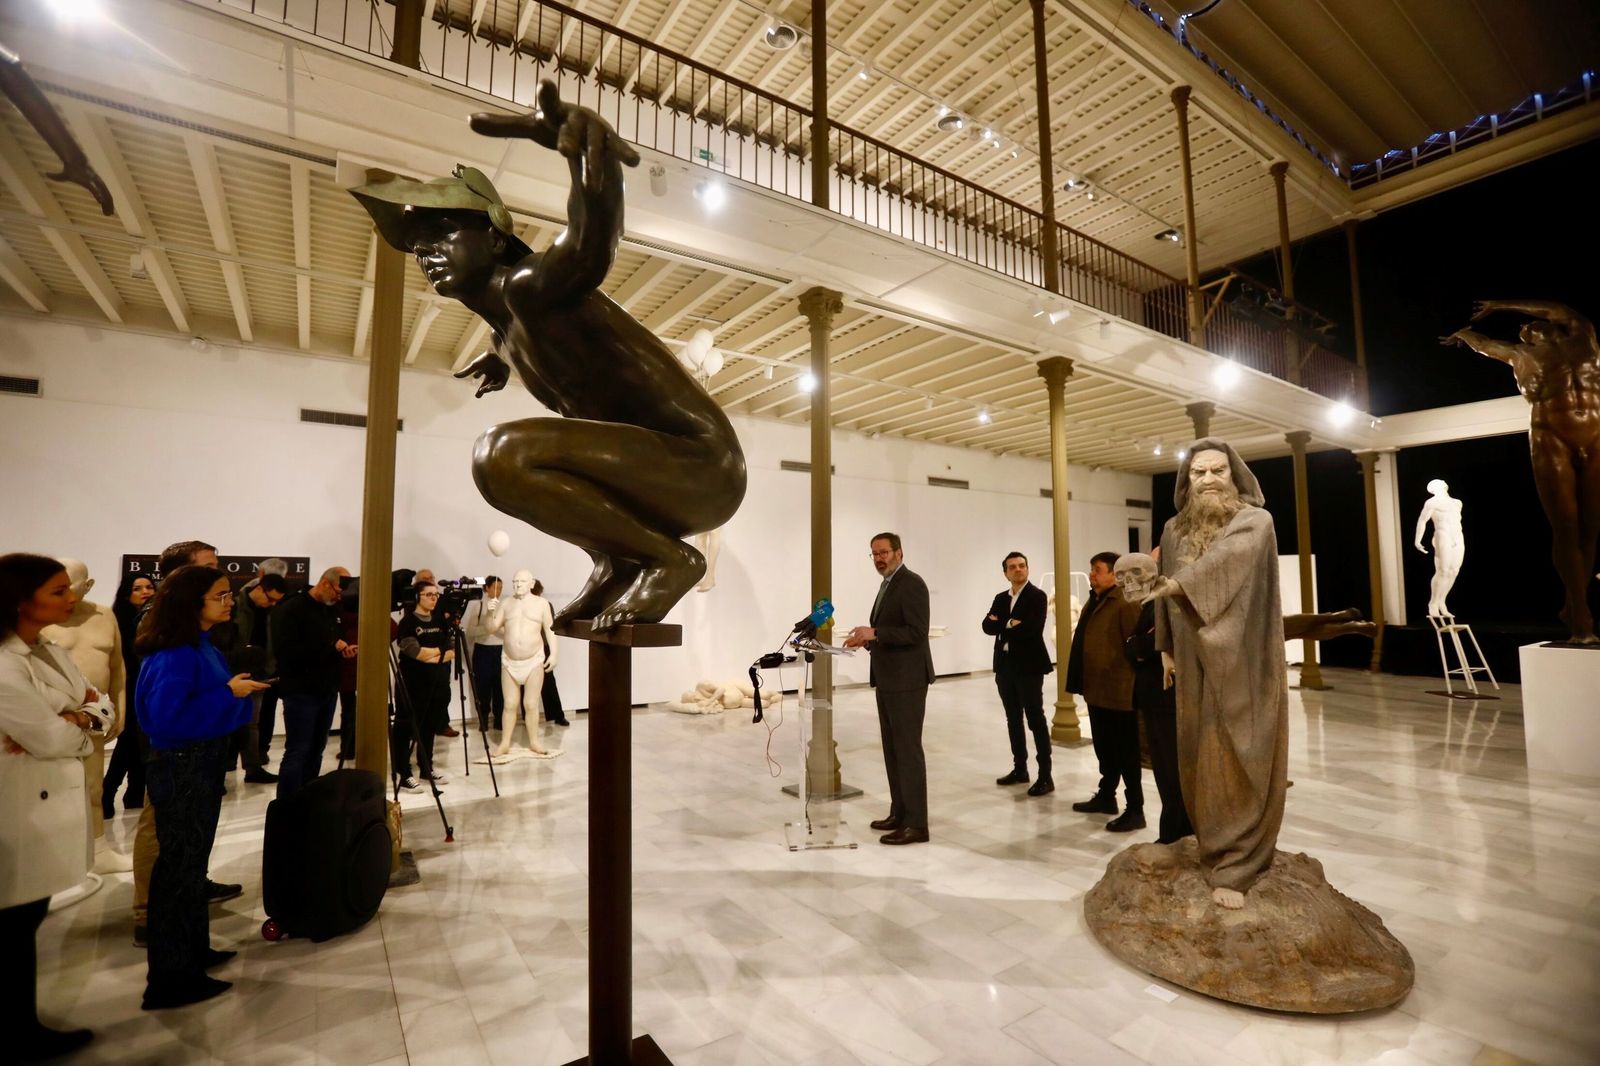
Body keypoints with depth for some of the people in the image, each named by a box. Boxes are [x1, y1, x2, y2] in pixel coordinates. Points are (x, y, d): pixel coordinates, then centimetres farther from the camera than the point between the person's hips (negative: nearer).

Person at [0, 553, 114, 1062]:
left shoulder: (50, 652, 8)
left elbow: (102, 709, 7)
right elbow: (51, 739, -23)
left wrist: (77, 718, -12)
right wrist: (77, 720, -4)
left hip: (53, 801, 8)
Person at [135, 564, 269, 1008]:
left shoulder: (200, 646, 6)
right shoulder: (174, 655, -22)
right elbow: (166, 719, -27)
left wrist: (236, 688, -1)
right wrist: (228, 693, -23)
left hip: (201, 763, 10)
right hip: (181, 769, -10)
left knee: (191, 862, 20)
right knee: (179, 867, 2)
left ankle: (192, 951, 36)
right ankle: (170, 980, 16)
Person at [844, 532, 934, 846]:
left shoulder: (912, 584, -13)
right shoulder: (888, 585, 17)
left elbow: (916, 632, -22)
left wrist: (874, 633, -25)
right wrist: (867, 640, 8)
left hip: (907, 680, -10)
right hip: (889, 680, 10)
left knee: (908, 749, -4)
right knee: (893, 749, 14)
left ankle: (916, 824, 4)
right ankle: (900, 813, 24)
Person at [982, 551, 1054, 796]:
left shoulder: (1037, 596, -6)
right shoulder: (1000, 598, 13)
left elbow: (1032, 628, -20)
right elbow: (987, 626, 1)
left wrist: (1003, 626, -7)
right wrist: (1010, 624, -16)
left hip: (1028, 666, -6)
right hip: (1005, 665, 7)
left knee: (1036, 720, -3)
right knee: (1013, 720, 13)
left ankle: (1045, 776, 2)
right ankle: (1020, 769, 25)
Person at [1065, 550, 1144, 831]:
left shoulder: (1125, 602, -16)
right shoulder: (1094, 601, 13)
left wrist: (1130, 682, -16)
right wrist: (1085, 682, 19)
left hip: (1118, 690, -9)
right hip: (1097, 689, 9)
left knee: (1126, 752, 2)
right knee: (1104, 749, 20)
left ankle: (1135, 810, 13)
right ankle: (1106, 796, 33)